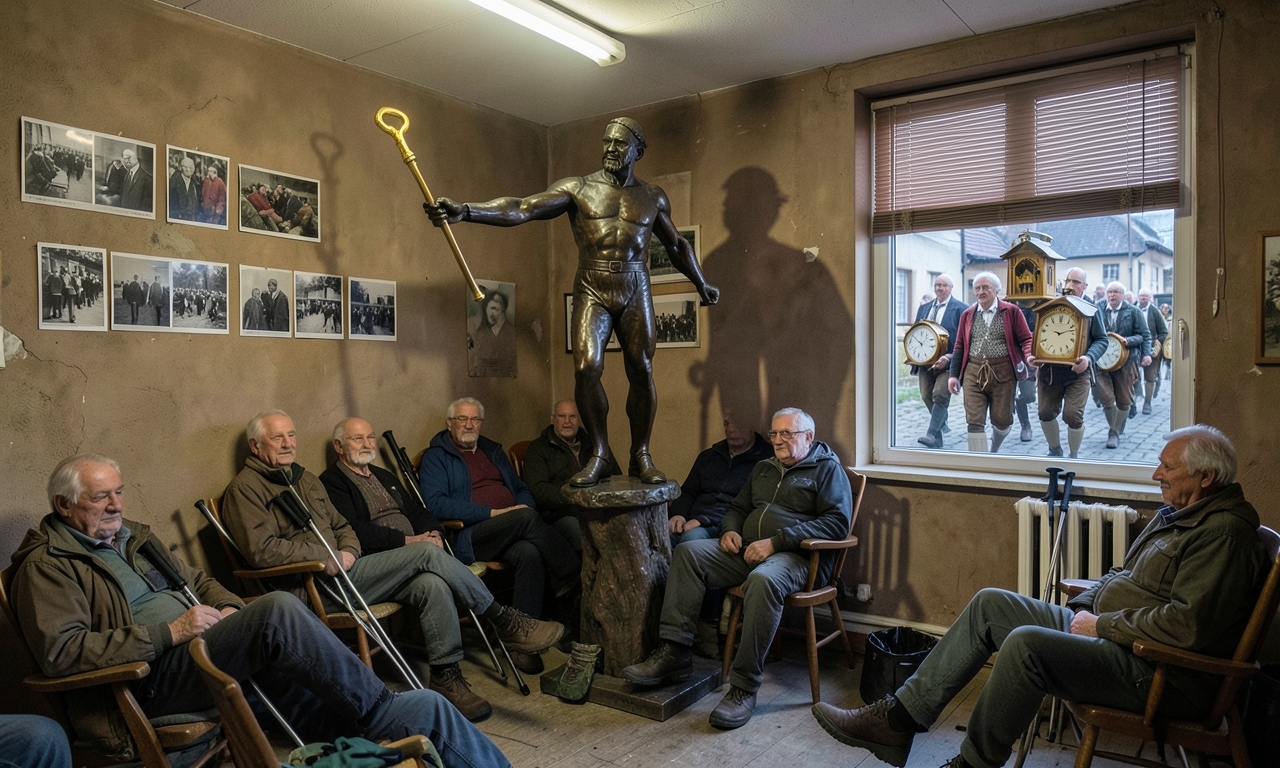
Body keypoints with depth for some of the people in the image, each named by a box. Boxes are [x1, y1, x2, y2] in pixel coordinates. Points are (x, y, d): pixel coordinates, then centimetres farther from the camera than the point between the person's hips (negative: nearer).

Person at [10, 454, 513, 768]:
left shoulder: (136, 539, 24)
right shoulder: (47, 565, 2)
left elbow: (197, 580, 31)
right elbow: (61, 651, -11)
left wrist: (230, 609, 8)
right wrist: (169, 633, -18)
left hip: (216, 661, 7)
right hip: (154, 678, -7)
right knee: (277, 610, -38)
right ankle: (377, 710, -21)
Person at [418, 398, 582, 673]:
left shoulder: (492, 451, 26)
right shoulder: (436, 457, 7)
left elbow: (521, 489, 29)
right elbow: (435, 503, -9)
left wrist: (525, 507, 2)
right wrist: (492, 513, -16)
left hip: (514, 534, 5)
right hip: (468, 538, -5)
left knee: (530, 553, -31)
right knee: (526, 518, -32)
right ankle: (574, 579, -18)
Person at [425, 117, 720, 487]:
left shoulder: (653, 196, 11)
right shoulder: (577, 188, 2)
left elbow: (677, 245, 25)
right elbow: (521, 209, -11)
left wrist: (701, 284, 30)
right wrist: (466, 211, -25)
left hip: (635, 292, 2)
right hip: (592, 290, -2)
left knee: (641, 371, -1)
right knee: (586, 368, -14)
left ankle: (641, 457, 13)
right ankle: (598, 456, 1)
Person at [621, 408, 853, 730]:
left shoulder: (828, 468, 3)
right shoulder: (763, 468, 24)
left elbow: (837, 522, -11)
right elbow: (737, 508, 32)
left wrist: (775, 541, -18)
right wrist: (729, 530, 5)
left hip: (795, 556, -7)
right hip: (747, 549, 7)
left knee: (763, 580, -39)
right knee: (688, 552, -14)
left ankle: (745, 687, -30)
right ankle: (675, 652, -17)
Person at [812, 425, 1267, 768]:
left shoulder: (1224, 532, -16)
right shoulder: (1176, 512, 17)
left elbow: (1188, 624, -26)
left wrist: (1103, 625, -16)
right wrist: (1083, 606, 5)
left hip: (1160, 673, -10)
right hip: (1104, 628, 11)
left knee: (1026, 644, -31)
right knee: (990, 604, 0)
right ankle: (899, 718, -4)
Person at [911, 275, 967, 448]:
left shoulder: (961, 309, -3)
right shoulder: (924, 308, 15)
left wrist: (950, 357, -19)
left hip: (948, 362, -6)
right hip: (926, 361, 6)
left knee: (940, 394, -17)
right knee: (926, 396, 7)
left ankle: (932, 435, -18)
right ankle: (941, 422, 32)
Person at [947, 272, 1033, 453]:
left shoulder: (1011, 311, 1)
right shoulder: (967, 315, 10)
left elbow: (1026, 339, 0)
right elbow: (960, 346, 12)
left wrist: (1029, 357, -21)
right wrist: (954, 375, 7)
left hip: (1003, 372, -2)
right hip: (974, 373, 2)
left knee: (1002, 420, 7)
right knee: (974, 421, -5)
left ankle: (994, 449, 38)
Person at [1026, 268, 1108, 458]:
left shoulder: (1090, 309, 1)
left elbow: (1101, 340, 2)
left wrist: (1089, 358, -17)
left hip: (1077, 372, -2)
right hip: (1048, 371, 2)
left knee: (1073, 415, -9)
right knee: (1046, 413, 5)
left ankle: (1074, 456, 15)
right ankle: (1055, 451, 31)